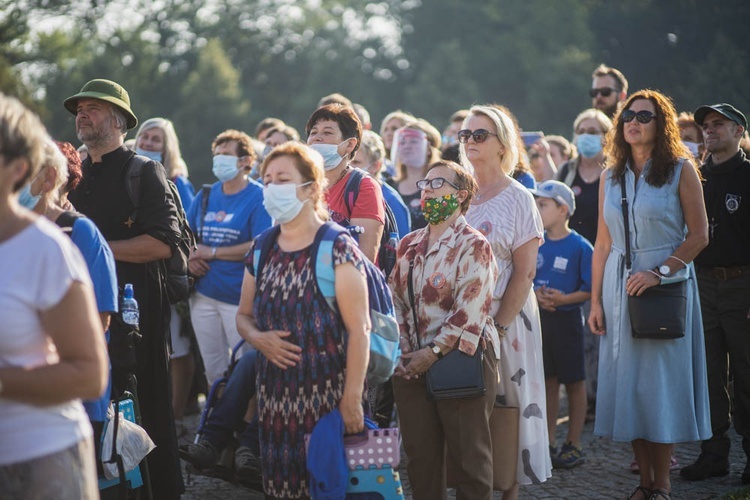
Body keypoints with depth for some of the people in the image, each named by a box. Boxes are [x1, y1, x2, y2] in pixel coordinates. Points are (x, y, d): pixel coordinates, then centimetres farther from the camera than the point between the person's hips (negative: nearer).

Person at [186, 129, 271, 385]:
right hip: (204, 294, 6)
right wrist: (191, 256, -6)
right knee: (213, 370, 13)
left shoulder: (259, 197, -8)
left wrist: (212, 252, -14)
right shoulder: (206, 196, 11)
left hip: (239, 297, -6)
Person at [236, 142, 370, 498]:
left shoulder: (337, 249, -8)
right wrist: (257, 338, -3)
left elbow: (358, 329, -12)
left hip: (326, 396, -5)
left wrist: (352, 399, -17)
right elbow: (244, 315, 21)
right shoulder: (260, 253, 10)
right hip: (274, 398, 5)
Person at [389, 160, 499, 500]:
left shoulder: (473, 246, -8)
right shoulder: (409, 245, 13)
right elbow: (395, 300, 14)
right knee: (420, 456, 11)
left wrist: (433, 352, -17)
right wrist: (403, 350, 0)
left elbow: (469, 313, -16)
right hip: (413, 366, 6)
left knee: (469, 457, 2)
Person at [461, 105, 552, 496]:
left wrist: (498, 325, -15)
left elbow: (525, 272, -8)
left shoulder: (517, 198, -3)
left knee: (506, 406, 0)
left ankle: (510, 489, 10)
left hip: (505, 317, -4)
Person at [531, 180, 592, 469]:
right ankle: (550, 443, 18)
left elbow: (590, 289, -9)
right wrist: (535, 295, -9)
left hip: (567, 318, -4)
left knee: (574, 381, 4)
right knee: (548, 380, 10)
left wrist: (563, 298, -22)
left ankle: (574, 445, 13)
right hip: (539, 318, 5)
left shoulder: (580, 247, -9)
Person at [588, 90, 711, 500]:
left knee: (662, 382, -1)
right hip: (619, 284, 4)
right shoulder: (610, 177, 10)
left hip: (667, 285, -4)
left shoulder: (680, 170, -2)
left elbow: (699, 235, -6)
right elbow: (603, 243, 9)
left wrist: (660, 271, -17)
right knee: (628, 383, 4)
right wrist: (595, 300, 4)